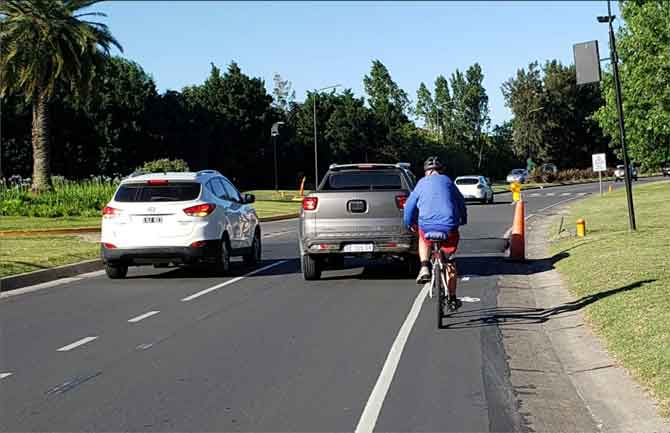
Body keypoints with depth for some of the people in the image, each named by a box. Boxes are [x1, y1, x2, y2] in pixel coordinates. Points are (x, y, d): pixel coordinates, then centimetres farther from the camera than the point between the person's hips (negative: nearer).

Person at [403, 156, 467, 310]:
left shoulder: (421, 183, 12)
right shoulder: (447, 181, 12)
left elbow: (409, 205, 14)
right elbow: (461, 202, 19)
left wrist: (409, 223, 32)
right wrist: (463, 220, 36)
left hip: (427, 226, 0)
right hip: (449, 226, 0)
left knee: (423, 240, 36)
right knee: (449, 261, 17)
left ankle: (425, 268, 13)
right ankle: (452, 298, 19)